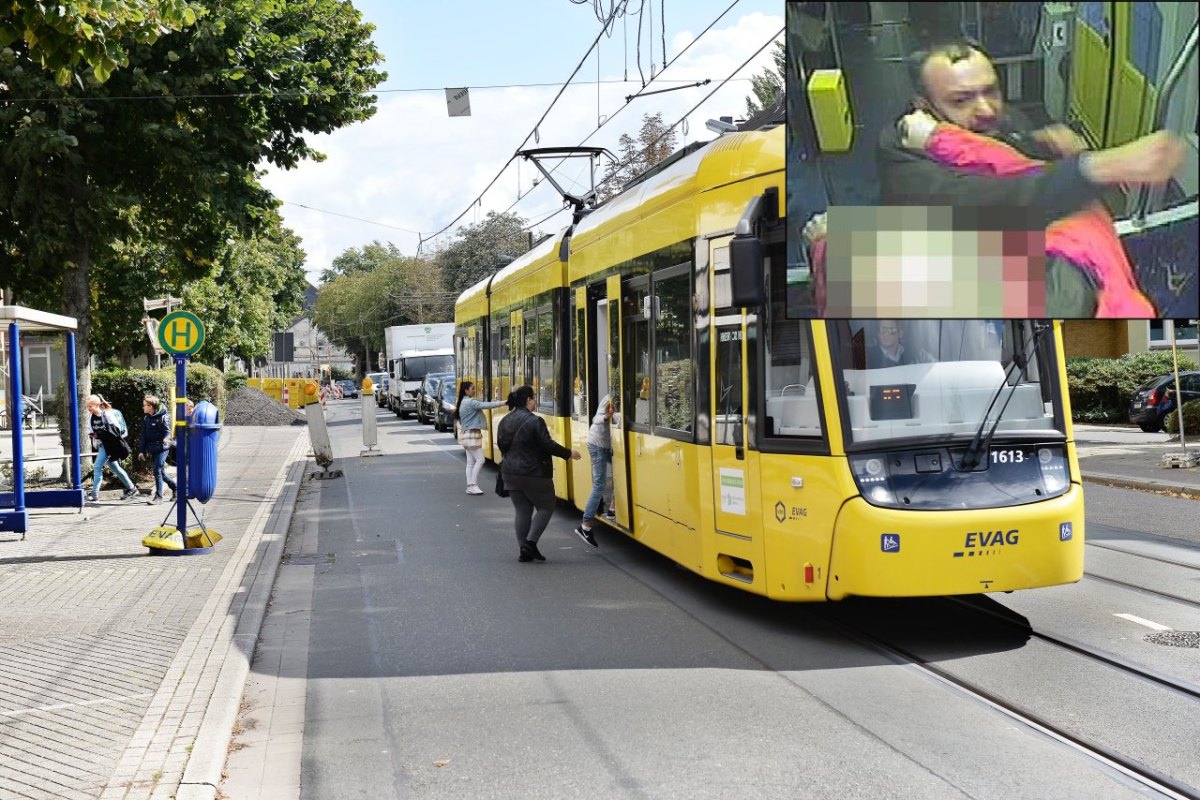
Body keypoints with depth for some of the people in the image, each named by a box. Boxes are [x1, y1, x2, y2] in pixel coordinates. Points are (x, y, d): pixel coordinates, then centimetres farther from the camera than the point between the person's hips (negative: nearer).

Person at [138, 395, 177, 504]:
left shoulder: (163, 417, -9)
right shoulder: (146, 418, 11)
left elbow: (167, 431, -13)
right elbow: (144, 435, 16)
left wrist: (166, 439, -36)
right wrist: (142, 450, 14)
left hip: (161, 449, -7)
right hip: (152, 450, 7)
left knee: (157, 471, -11)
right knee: (160, 472, 11)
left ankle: (158, 496, -7)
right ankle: (174, 487, 30)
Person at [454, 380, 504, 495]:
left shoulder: (464, 402, 15)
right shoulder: (470, 402, -16)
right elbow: (486, 405, -22)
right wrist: (502, 403, -20)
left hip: (467, 434, 10)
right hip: (471, 435, -10)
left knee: (470, 462, 7)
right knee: (480, 460, -8)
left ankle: (470, 486, 6)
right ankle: (473, 485, -8)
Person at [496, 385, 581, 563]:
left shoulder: (505, 421, 7)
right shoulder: (534, 421, -16)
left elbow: (501, 446, 16)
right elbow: (548, 445, -18)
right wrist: (569, 453, -5)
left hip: (510, 473, 7)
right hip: (534, 474, -7)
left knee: (522, 511, 11)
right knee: (546, 508, 8)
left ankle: (524, 550, 9)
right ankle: (531, 542, -4)